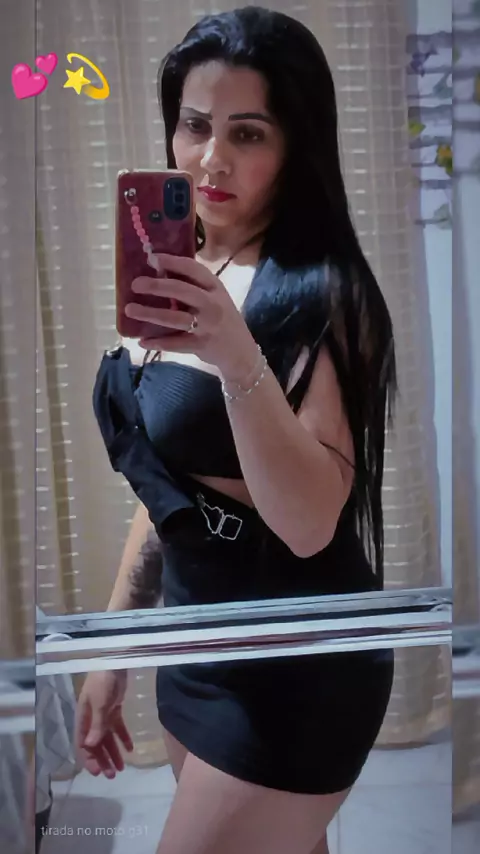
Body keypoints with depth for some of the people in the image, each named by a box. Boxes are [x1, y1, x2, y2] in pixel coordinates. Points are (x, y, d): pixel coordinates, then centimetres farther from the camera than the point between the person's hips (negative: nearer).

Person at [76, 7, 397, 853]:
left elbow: (310, 523, -25)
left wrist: (237, 357, -38)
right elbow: (166, 485, 9)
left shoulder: (318, 292, -17)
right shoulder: (180, 277, 5)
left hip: (295, 670, -7)